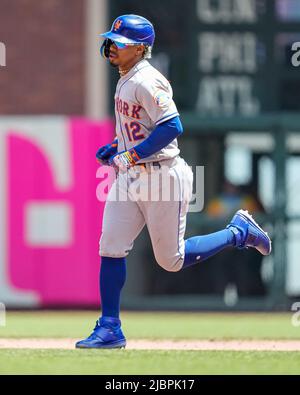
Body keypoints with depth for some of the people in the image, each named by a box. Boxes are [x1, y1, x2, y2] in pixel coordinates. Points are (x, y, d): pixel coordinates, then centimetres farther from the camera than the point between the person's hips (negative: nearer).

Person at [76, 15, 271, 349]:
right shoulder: (126, 80, 13)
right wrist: (116, 147, 13)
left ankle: (239, 232, 21)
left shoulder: (146, 81, -18)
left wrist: (132, 154, -26)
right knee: (110, 248, -2)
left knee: (172, 260, 1)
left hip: (162, 176, -9)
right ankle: (109, 329, 3)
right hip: (129, 177, 9)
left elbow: (172, 126, -27)